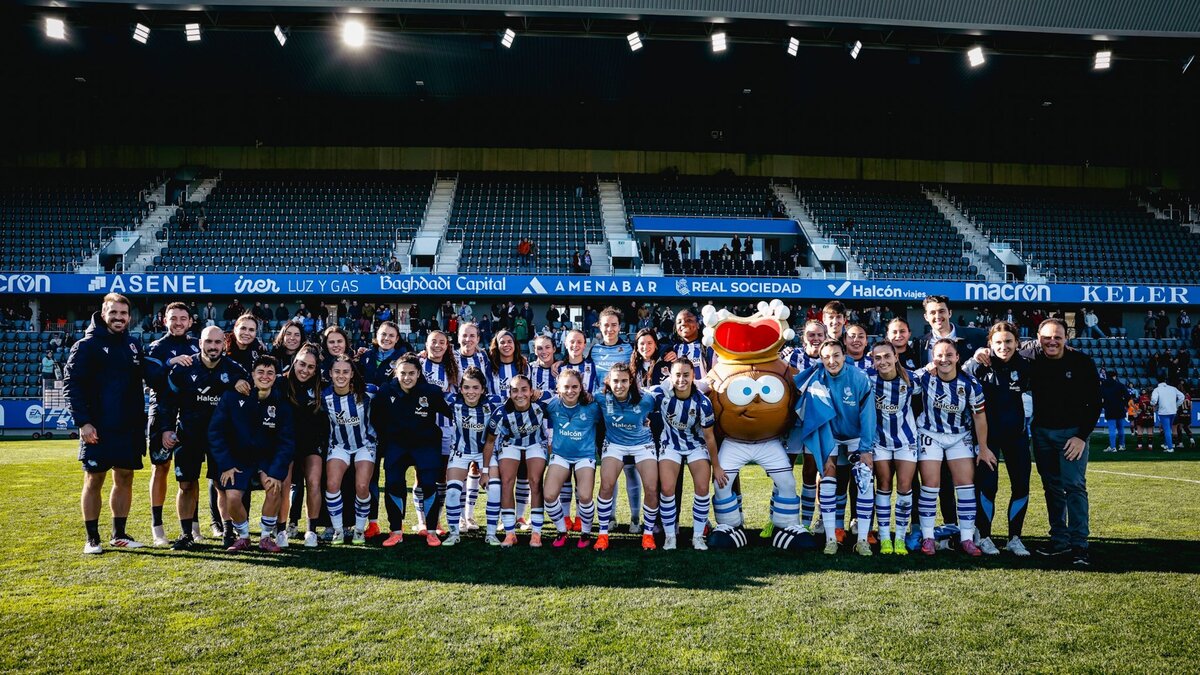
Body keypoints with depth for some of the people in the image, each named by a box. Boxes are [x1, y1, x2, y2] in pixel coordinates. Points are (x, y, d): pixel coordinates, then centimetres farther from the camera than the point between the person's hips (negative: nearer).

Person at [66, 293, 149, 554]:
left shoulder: (134, 345, 11)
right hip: (97, 430, -5)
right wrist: (83, 422, -17)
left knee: (125, 479, 10)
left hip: (129, 429, 5)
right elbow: (71, 385, -10)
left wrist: (140, 421, 13)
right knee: (94, 481, 3)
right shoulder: (87, 345, -6)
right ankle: (92, 538, 13)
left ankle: (119, 535, 21)